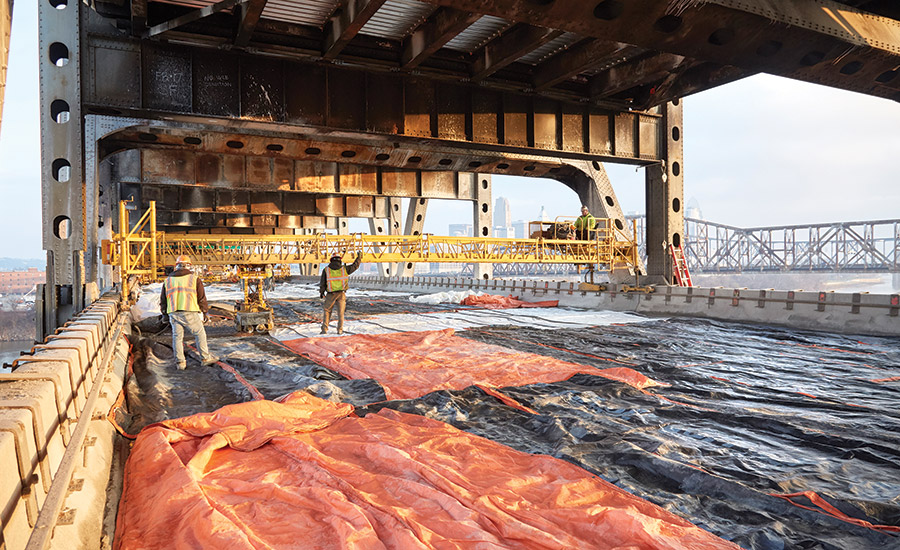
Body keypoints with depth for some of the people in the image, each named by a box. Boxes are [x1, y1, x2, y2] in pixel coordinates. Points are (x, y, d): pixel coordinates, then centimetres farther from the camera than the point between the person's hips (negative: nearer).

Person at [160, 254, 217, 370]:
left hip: (173, 314, 3)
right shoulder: (194, 278, 3)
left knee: (177, 337, 10)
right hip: (190, 313, -3)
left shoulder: (168, 280, 14)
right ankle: (205, 358, 11)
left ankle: (180, 362, 10)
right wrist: (205, 312, 12)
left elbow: (163, 300, 18)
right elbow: (202, 297, 3)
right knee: (200, 334, 8)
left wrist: (164, 314, 27)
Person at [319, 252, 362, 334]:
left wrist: (321, 292, 14)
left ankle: (324, 329, 7)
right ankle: (340, 330, 7)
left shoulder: (326, 270, -1)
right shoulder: (344, 269, 0)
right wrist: (359, 257, 27)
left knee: (327, 311, 12)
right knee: (340, 312, 8)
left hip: (331, 294, 0)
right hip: (341, 294, 0)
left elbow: (322, 283, 0)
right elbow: (355, 266, 12)